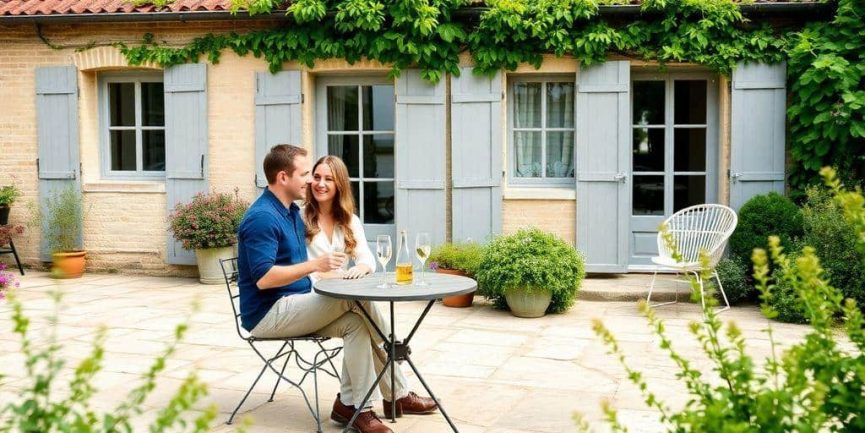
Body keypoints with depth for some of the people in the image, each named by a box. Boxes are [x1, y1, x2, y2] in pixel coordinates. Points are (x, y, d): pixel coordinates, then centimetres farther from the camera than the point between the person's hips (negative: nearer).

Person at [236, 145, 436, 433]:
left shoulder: (292, 213, 14)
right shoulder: (262, 217, -17)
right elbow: (263, 278, -26)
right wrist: (314, 265, -30)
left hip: (293, 306, 9)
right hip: (268, 314, -9)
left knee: (355, 323, -15)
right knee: (356, 297, -21)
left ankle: (350, 405, -10)